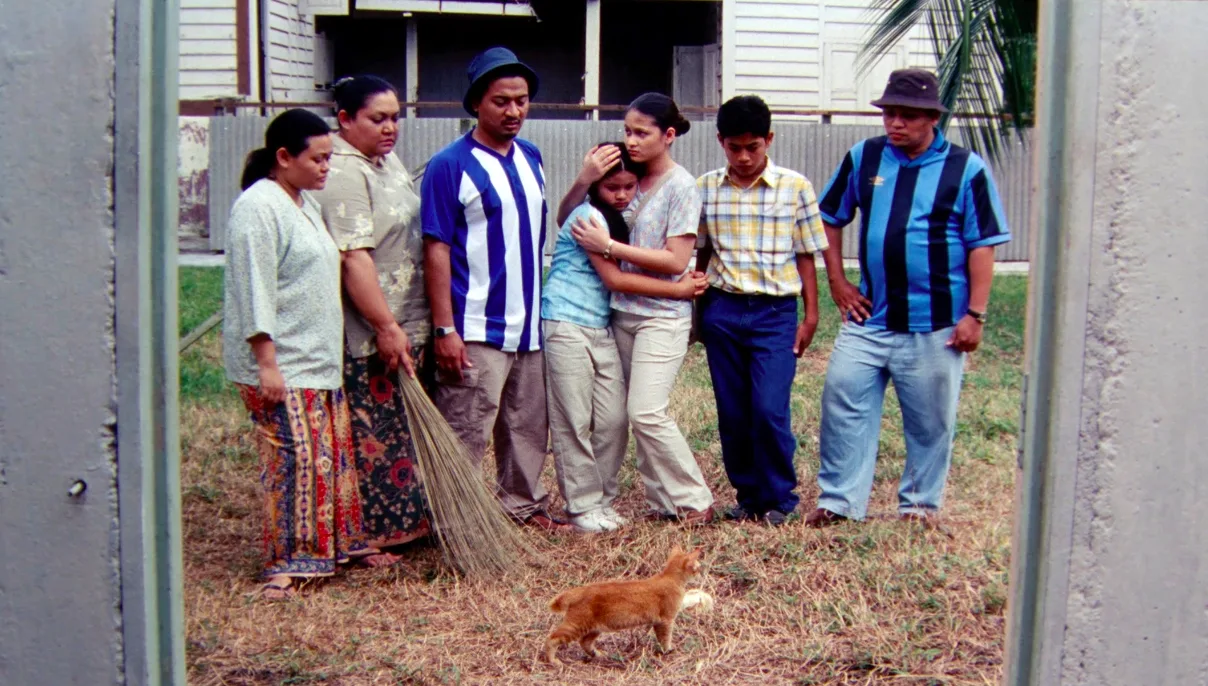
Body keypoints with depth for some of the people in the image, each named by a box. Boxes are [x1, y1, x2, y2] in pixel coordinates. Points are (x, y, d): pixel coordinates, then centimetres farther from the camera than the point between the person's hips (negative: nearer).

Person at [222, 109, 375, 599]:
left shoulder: (304, 203, 16)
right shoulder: (259, 206, -14)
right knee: (295, 459, -9)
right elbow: (255, 292, -19)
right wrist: (266, 363, -22)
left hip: (318, 360, 10)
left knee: (333, 454, 14)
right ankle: (286, 563, 0)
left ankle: (338, 543, 26)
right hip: (279, 366, -10)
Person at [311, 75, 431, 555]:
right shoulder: (342, 174, -18)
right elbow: (353, 259, -24)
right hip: (367, 336, -10)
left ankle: (404, 522, 26)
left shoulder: (386, 160, 14)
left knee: (402, 429, 15)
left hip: (405, 326, 10)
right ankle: (366, 538, 9)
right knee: (371, 437, -2)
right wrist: (386, 327, -24)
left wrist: (405, 326, 22)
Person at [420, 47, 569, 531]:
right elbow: (436, 250, -14)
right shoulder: (450, 166, -11)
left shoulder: (530, 157, 10)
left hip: (528, 323, 7)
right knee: (465, 435, -2)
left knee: (528, 424, 17)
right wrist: (445, 330, -17)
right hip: (476, 328, -7)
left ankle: (525, 504, 32)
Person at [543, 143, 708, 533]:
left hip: (601, 328, 8)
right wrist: (679, 289, -9)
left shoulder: (616, 219, 16)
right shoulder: (589, 215, -10)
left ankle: (601, 500, 16)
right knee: (574, 421, -2)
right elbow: (614, 279, -13)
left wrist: (685, 281, 1)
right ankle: (583, 506, 6)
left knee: (614, 419, 4)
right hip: (566, 325, -8)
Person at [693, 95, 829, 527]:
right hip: (723, 312, 3)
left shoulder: (794, 187, -1)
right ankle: (748, 495, 23)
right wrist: (697, 308, 12)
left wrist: (810, 316, 1)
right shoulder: (706, 188, 5)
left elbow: (805, 256, 3)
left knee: (769, 410, -11)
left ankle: (779, 499, 8)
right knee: (732, 415, 6)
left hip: (775, 313, -2)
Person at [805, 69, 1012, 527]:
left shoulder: (965, 169, -3)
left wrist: (975, 314, -8)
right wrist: (837, 282, 8)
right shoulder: (863, 158, 6)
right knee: (843, 403, 0)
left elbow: (982, 247, -3)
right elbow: (829, 218, 16)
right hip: (868, 319, 3)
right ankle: (839, 500, 11)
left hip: (935, 326, -3)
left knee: (930, 422, 7)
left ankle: (920, 505, 23)